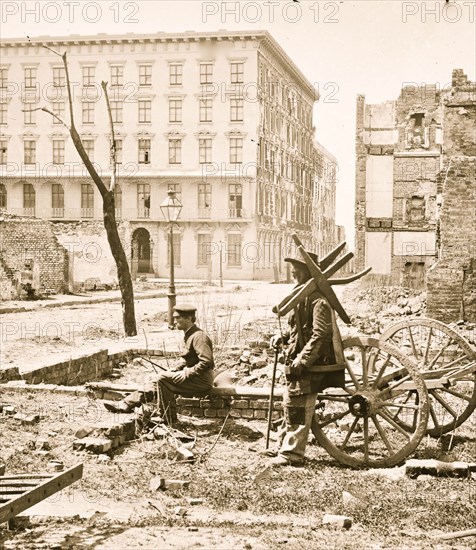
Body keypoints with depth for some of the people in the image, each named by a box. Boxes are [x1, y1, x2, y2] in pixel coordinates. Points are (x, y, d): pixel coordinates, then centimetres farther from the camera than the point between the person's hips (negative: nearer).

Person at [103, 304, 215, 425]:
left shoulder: (199, 337, -17)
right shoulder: (189, 335, 14)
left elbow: (206, 362, -27)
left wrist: (186, 373, -22)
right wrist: (178, 370, 7)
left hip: (202, 382, -9)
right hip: (195, 380, 9)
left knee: (163, 378, -19)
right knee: (158, 383, 2)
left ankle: (170, 423, -15)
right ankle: (125, 405, 4)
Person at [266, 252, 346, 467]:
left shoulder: (319, 299, -18)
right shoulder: (303, 295, 14)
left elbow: (320, 335, -23)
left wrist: (301, 361, -24)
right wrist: (283, 337, 7)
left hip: (311, 365, -10)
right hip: (298, 361, 10)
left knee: (299, 408, -3)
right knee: (290, 404, 18)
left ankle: (292, 453, 4)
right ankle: (284, 445, 30)